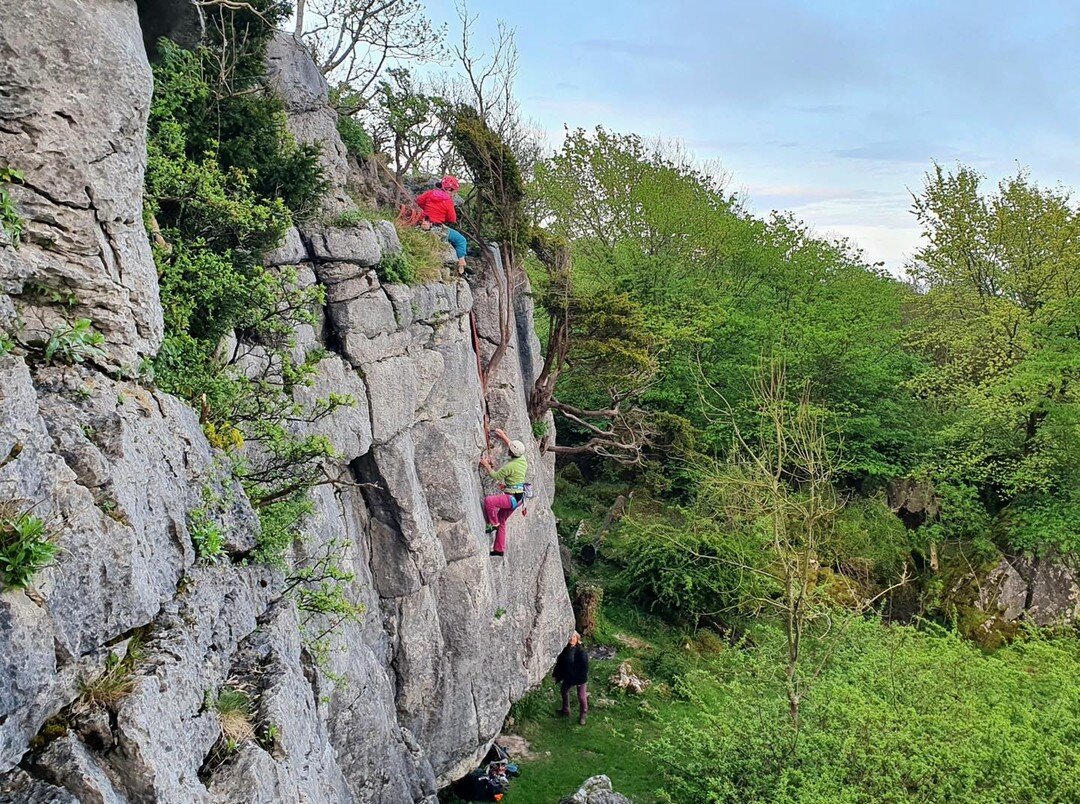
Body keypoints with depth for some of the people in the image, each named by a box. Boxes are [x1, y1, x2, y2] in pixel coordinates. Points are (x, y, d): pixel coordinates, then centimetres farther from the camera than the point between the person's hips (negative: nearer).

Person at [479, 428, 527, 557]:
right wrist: (503, 436, 27)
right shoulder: (522, 459, 2)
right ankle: (499, 549, 22)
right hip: (519, 497, 10)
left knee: (488, 500, -25)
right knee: (502, 521, 17)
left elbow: (495, 476, -10)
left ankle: (493, 523, -8)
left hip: (512, 497, -10)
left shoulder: (510, 466, -22)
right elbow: (514, 448, 24)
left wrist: (486, 465, 0)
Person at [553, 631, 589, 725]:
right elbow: (559, 663, 1)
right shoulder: (565, 650, -10)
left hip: (580, 678, -6)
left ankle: (583, 715, 27)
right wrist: (556, 675, 5)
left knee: (581, 697, 4)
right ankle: (565, 710, 48)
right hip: (567, 676, 6)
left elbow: (584, 666, -21)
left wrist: (582, 679, -20)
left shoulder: (581, 652, -26)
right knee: (564, 692, 23)